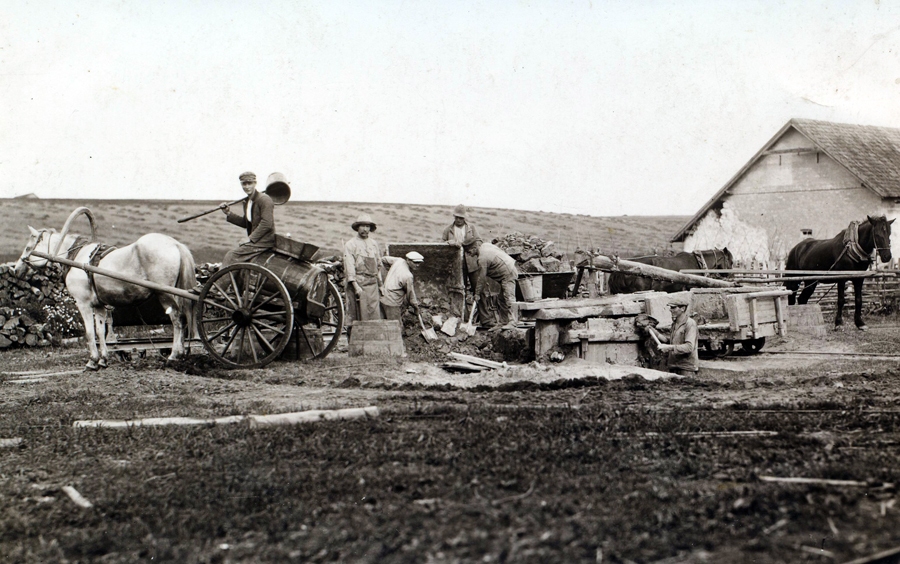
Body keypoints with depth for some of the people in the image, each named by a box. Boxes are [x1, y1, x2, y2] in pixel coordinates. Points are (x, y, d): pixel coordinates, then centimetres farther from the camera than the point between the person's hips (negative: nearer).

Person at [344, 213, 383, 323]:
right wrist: (355, 286, -17)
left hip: (372, 284, 5)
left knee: (375, 313, 0)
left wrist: (380, 284, 19)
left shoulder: (374, 244, 17)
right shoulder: (350, 245, 0)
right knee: (358, 317, -5)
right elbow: (349, 267, -8)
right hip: (357, 283, -5)